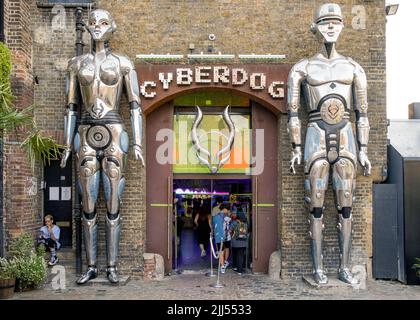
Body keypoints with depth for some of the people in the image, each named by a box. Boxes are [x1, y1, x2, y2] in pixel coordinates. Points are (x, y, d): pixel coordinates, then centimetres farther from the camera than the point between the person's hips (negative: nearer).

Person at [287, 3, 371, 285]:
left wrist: (364, 151, 6)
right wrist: (296, 149, -2)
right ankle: (318, 268, 6)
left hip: (345, 140, 2)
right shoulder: (303, 68, 5)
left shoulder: (353, 68, 12)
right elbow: (293, 112, 4)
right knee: (317, 207, -2)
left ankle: (345, 267, 11)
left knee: (345, 207, 3)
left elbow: (362, 114, 11)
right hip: (317, 138, -2)